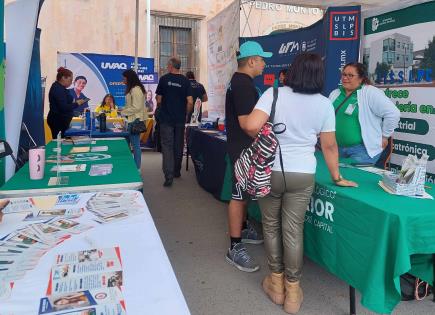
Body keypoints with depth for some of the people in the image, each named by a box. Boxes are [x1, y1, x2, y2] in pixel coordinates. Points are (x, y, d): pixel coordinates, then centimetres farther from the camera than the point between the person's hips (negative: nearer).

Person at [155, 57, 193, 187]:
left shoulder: (164, 79, -5)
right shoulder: (185, 81, -1)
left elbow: (159, 100, -1)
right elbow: (190, 102, -5)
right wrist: (185, 113, 11)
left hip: (166, 118, -2)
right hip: (180, 119, 2)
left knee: (167, 146, -3)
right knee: (178, 145, 15)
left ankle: (169, 176, -14)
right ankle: (176, 171, 28)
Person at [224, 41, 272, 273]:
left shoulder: (238, 81, 14)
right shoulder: (244, 84, -20)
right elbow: (246, 122, -25)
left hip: (241, 146, 11)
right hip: (243, 148, -11)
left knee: (244, 192, 21)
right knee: (239, 196, -6)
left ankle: (242, 228, 37)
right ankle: (235, 248, 2)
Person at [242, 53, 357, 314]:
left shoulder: (274, 94, -8)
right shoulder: (325, 104, -1)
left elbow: (251, 126, -20)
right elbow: (329, 146, 4)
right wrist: (336, 177, 16)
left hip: (270, 171, -1)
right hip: (303, 175, 1)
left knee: (271, 226, 15)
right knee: (293, 230, 9)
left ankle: (277, 284, 28)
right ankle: (292, 291, 22)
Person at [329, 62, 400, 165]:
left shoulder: (370, 93, -11)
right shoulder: (335, 94, 10)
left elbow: (393, 114, -13)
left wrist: (384, 136, -6)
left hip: (362, 149, -6)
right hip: (337, 148, 6)